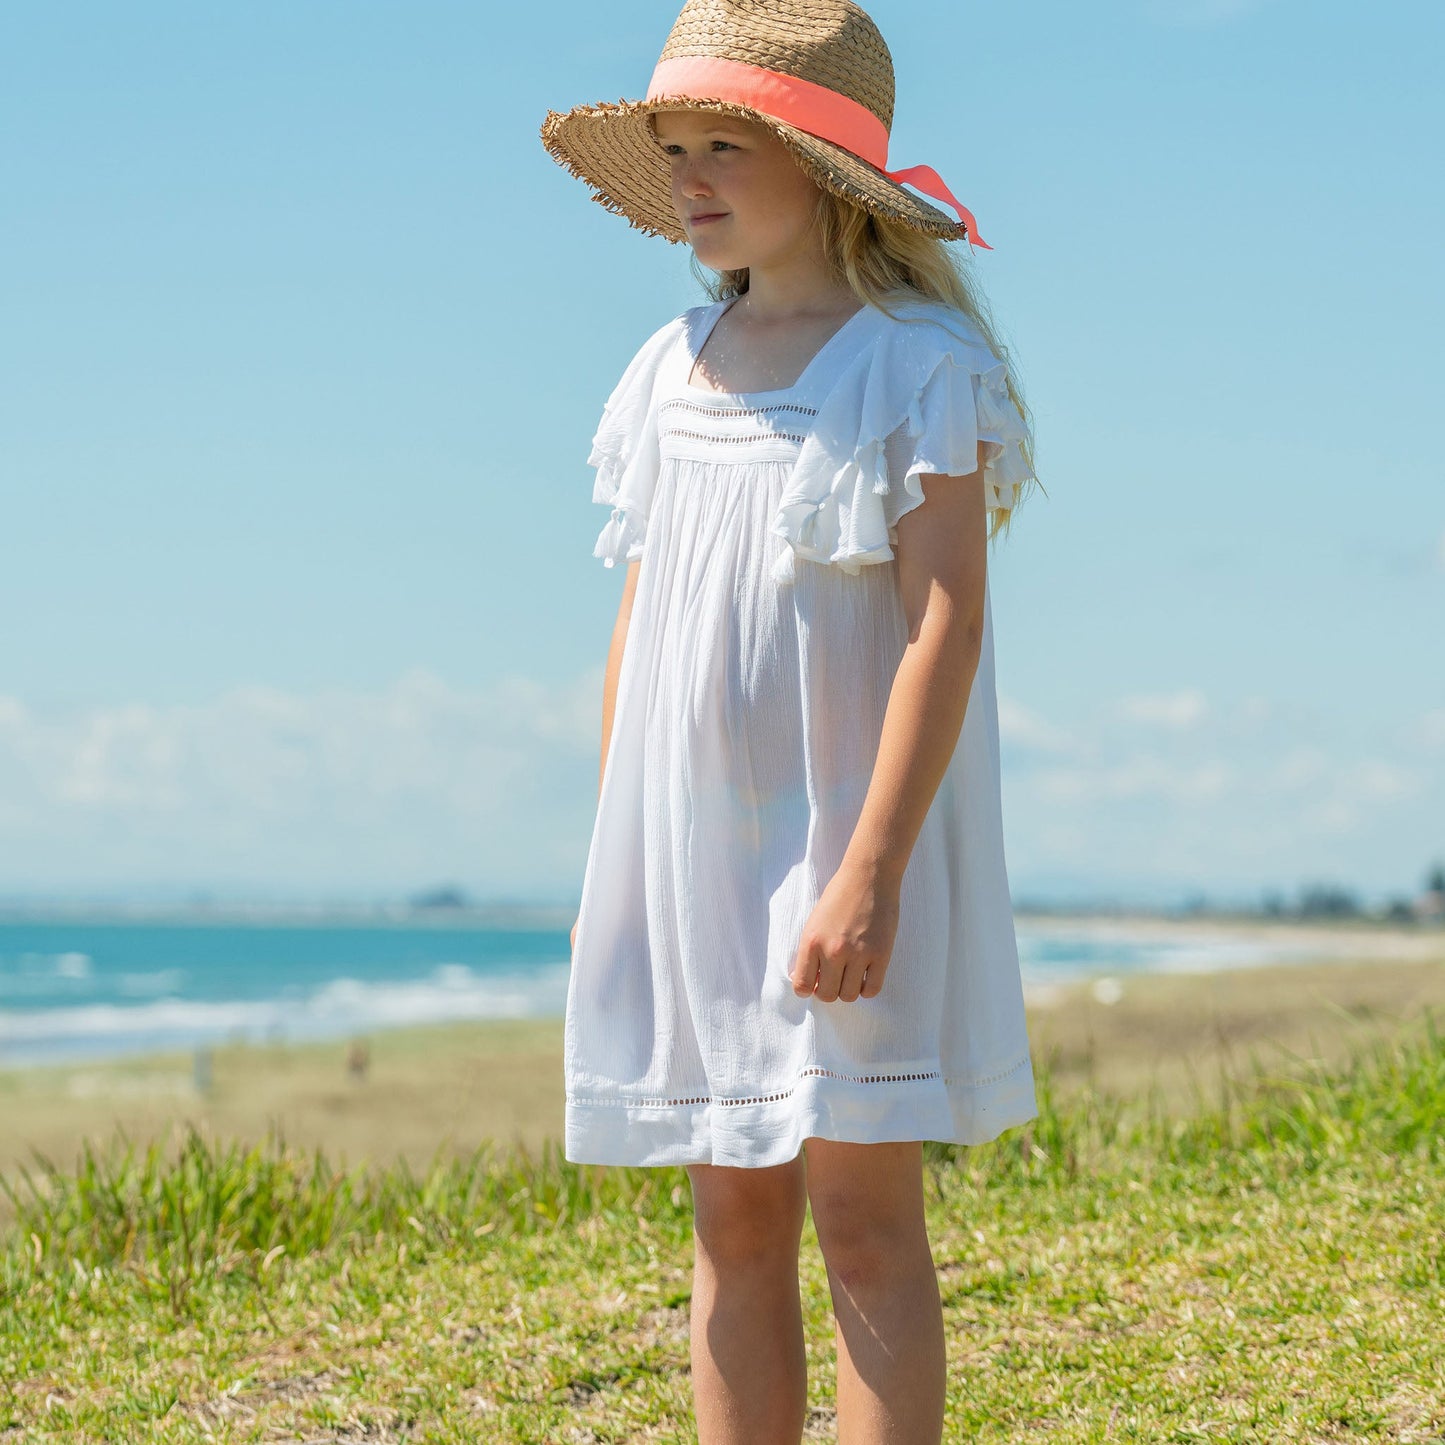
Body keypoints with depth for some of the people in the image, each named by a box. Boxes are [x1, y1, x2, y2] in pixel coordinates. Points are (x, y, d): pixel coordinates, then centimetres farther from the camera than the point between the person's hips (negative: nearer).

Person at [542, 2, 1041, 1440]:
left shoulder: (917, 363, -7)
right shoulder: (673, 372, 11)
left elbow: (947, 627, -14)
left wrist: (870, 872, -21)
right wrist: (614, 874, 13)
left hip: (848, 837, -6)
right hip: (690, 844, 6)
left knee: (861, 1219, -4)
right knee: (731, 1225, 8)